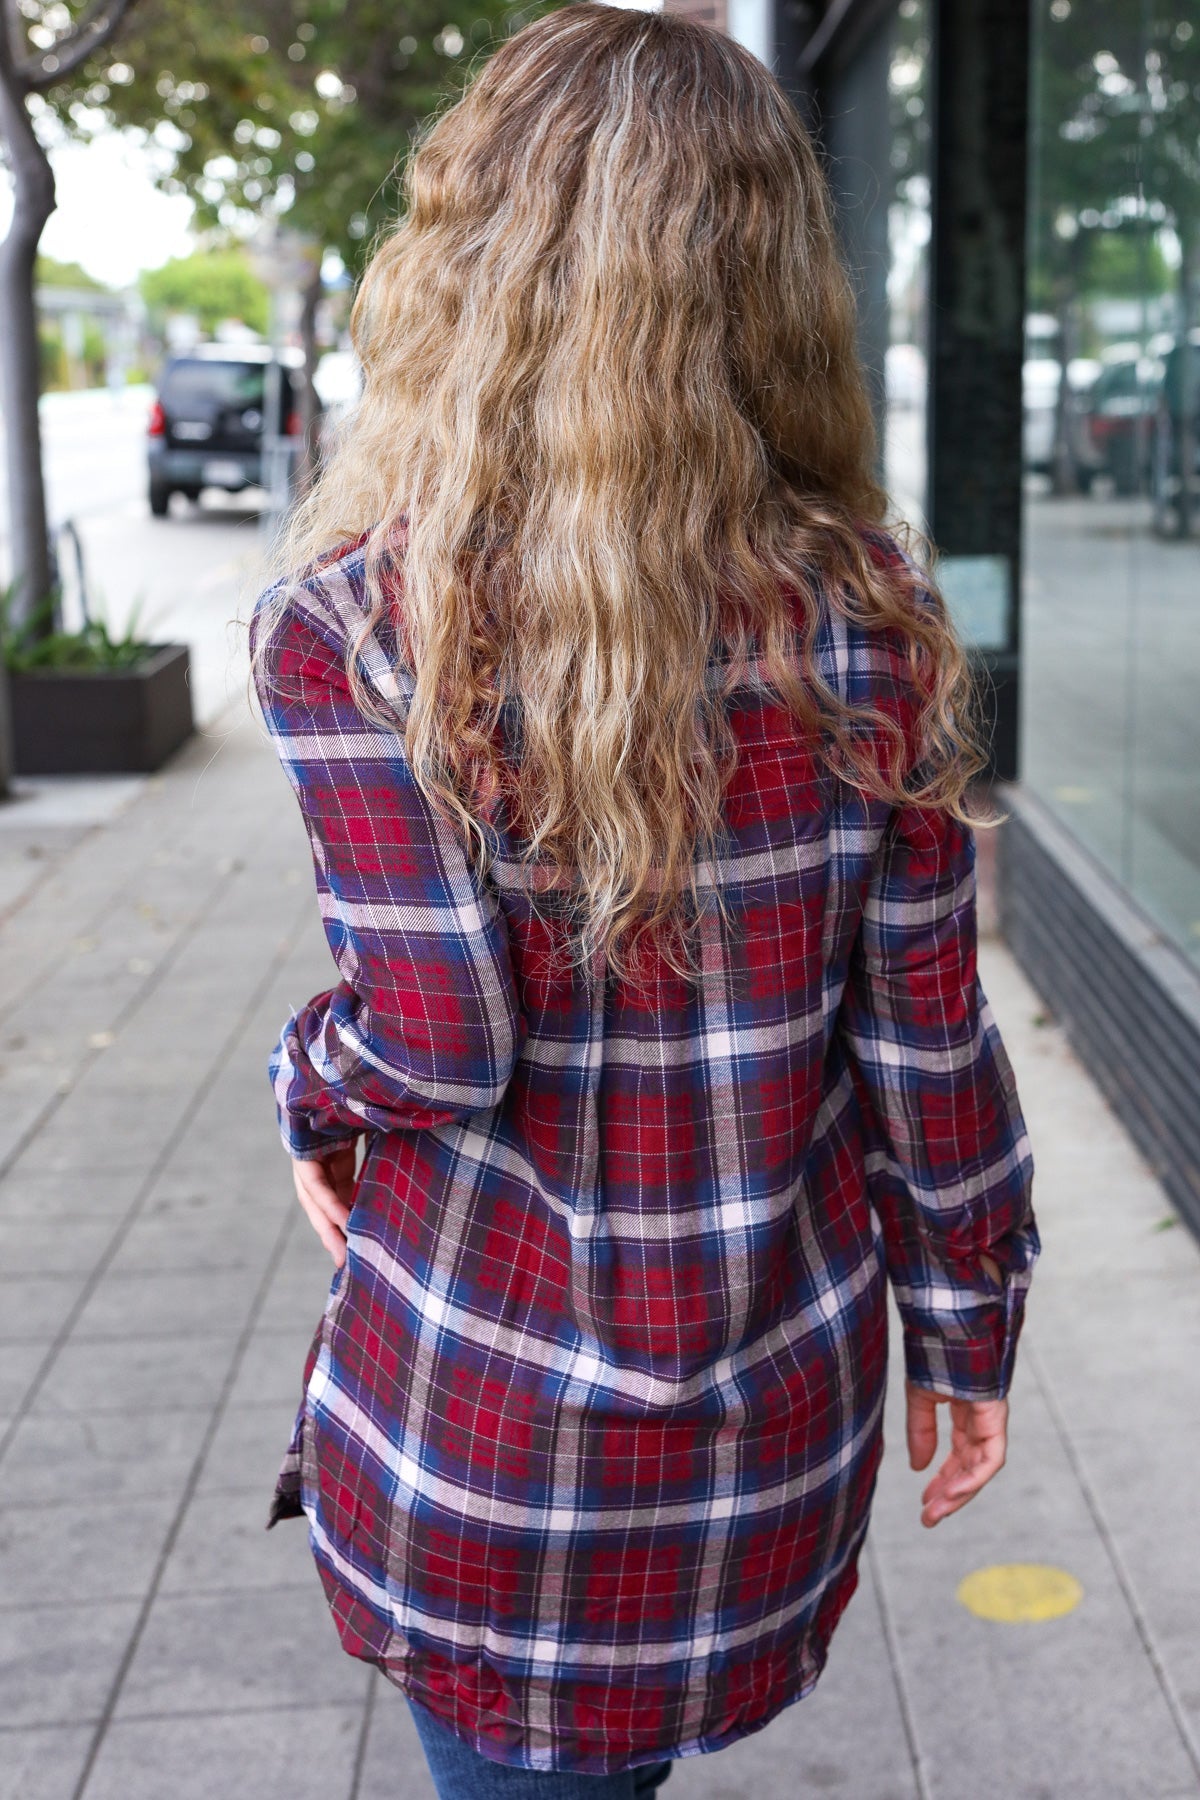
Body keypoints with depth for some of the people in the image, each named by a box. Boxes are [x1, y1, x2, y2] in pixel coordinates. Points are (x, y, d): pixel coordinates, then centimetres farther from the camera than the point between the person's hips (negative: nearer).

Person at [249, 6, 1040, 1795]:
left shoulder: (356, 627, -16)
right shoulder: (867, 621, -8)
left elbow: (435, 1043, -20)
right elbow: (926, 1041, -4)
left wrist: (315, 1085, 3)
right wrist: (968, 1333, 9)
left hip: (485, 1420, -2)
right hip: (783, 1413, 3)